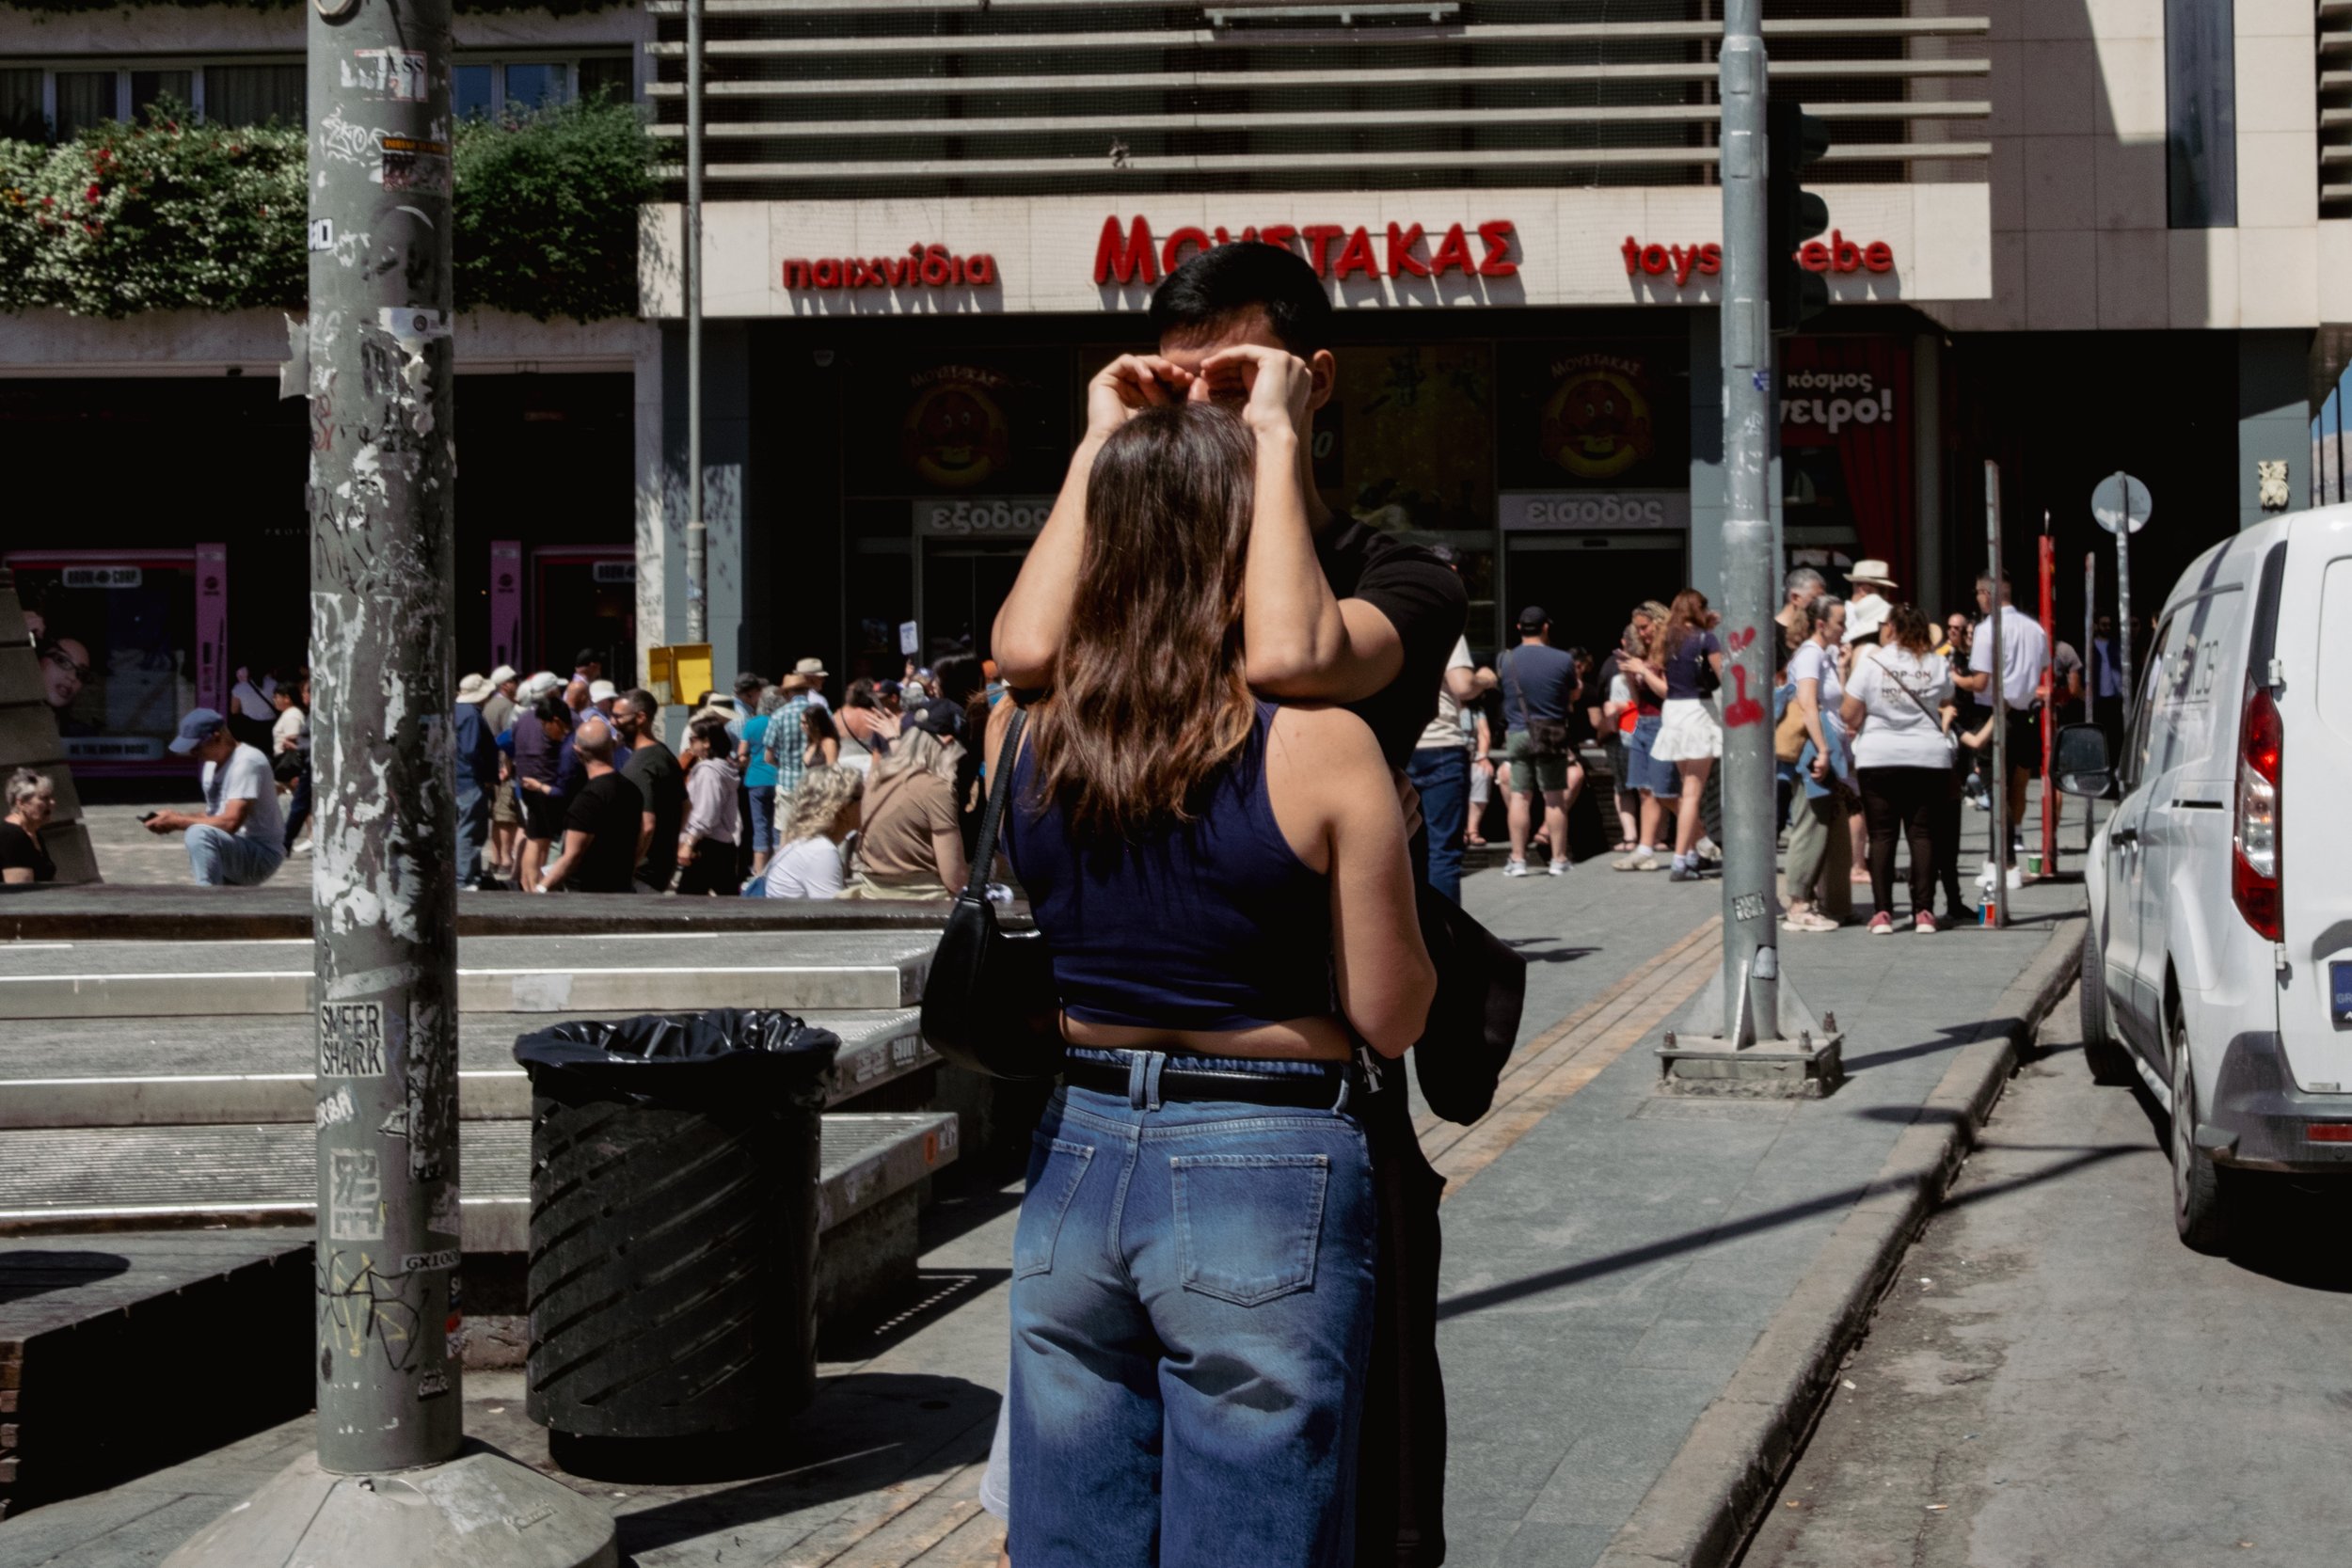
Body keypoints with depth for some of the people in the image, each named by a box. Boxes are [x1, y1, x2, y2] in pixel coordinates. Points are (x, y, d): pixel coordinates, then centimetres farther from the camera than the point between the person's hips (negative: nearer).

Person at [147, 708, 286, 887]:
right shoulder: (213, 762, 10)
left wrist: (178, 822, -21)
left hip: (264, 854, -10)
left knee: (199, 834, -34)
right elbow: (213, 817, 15)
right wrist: (178, 819, -4)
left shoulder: (247, 761, -19)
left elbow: (230, 822, -28)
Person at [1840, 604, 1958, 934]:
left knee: (1882, 835, 3)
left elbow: (1849, 714, -5)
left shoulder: (1870, 661, -7)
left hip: (1878, 759, -1)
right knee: (1923, 834, 6)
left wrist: (1854, 727, 16)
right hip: (1929, 758, 2)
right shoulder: (1937, 664, 1)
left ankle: (1882, 912, -2)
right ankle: (1924, 911, 1)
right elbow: (1946, 704, 17)